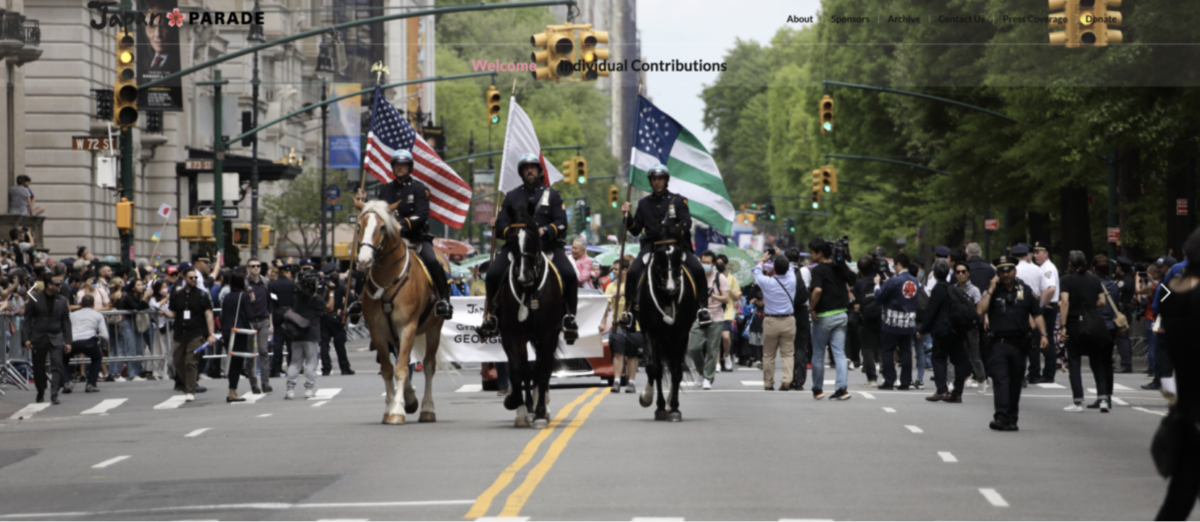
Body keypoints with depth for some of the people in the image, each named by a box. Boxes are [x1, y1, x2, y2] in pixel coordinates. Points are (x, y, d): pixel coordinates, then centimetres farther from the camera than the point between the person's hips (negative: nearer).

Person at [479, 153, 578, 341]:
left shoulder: (551, 195, 11)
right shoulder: (512, 196, 15)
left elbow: (561, 224, 2)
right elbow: (501, 224, 9)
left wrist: (544, 231, -18)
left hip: (547, 245, -1)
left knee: (569, 274, -24)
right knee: (492, 274, -22)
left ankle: (569, 318, -11)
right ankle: (490, 315, -6)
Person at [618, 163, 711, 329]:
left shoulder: (678, 201, 10)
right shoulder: (644, 204, 17)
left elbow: (687, 222, -3)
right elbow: (635, 230, 16)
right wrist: (627, 216, -2)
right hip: (651, 245, 1)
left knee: (698, 270, -23)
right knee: (633, 272, -23)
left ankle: (703, 308, -15)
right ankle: (629, 309, -15)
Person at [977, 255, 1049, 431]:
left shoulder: (1025, 291, 9)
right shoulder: (993, 292, 6)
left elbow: (1037, 315, 11)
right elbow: (980, 310, -9)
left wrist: (1043, 334, -1)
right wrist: (991, 289, -9)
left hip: (1020, 343, 2)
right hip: (999, 343, -2)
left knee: (1015, 382, 9)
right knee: (1000, 379, -15)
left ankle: (1011, 419, 16)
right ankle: (1000, 416, -23)